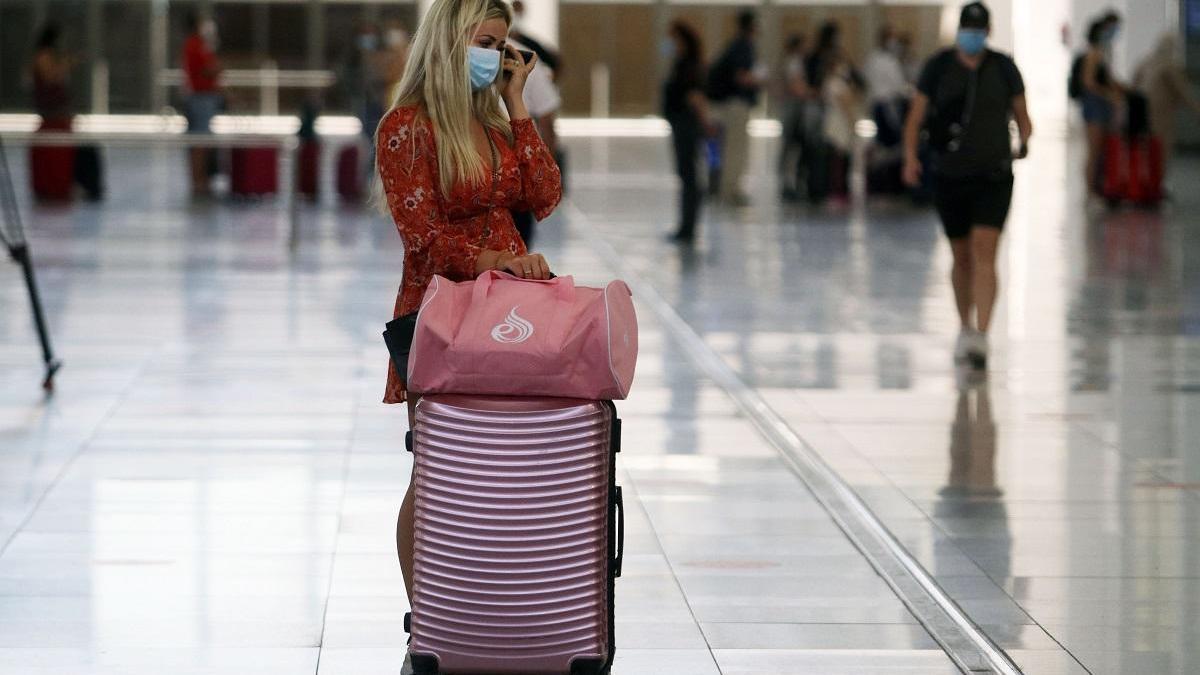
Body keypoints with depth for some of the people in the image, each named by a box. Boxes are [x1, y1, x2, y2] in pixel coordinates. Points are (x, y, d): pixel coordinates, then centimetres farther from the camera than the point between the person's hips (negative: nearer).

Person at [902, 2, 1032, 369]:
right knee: (962, 257, 12)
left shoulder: (1004, 68, 2)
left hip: (993, 176, -1)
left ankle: (981, 337, -20)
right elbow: (915, 118, 2)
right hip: (949, 175, 1)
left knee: (985, 256, -14)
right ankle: (965, 329, 32)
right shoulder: (938, 67, 1)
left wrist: (1024, 143, -10)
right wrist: (911, 157, -13)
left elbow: (1022, 115, 11)